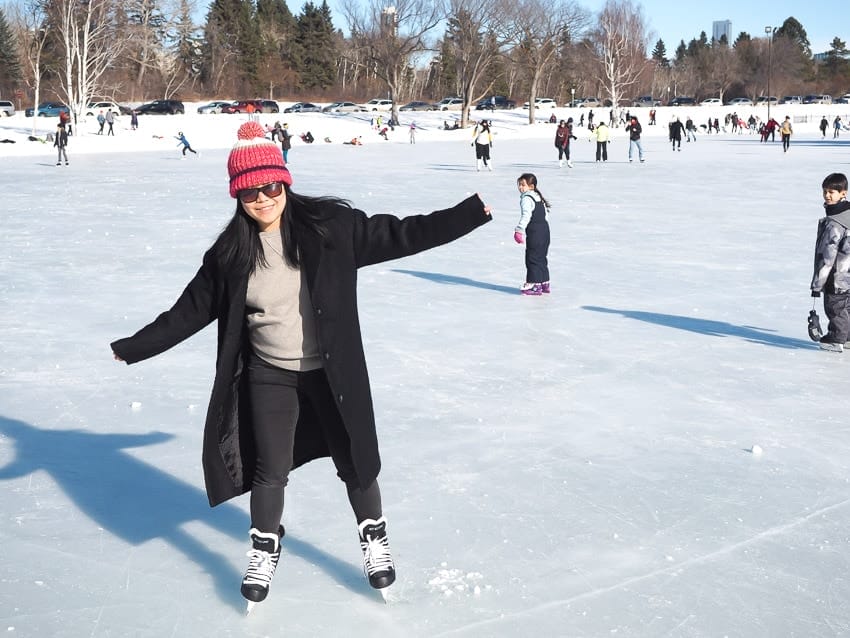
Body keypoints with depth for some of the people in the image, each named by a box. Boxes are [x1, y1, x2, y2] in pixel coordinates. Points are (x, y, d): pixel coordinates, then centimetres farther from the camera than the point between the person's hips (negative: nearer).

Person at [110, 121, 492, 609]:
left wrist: (470, 214, -14)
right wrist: (135, 347, 4)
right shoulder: (230, 254, -6)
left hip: (331, 372, -1)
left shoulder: (329, 226, -13)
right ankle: (265, 553, 34)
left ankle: (375, 539, 38)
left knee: (354, 462, 13)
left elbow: (398, 236, -10)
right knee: (269, 472, 9)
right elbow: (190, 311, 2)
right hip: (268, 377, 1)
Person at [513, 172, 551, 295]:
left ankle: (534, 284, -3)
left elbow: (526, 216, -24)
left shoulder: (526, 199, -13)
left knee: (532, 258, -4)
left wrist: (519, 229, -27)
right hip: (544, 229, 10)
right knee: (542, 257, 16)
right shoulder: (539, 198, 18)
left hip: (534, 233, -10)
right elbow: (546, 215, 23)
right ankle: (544, 283, 22)